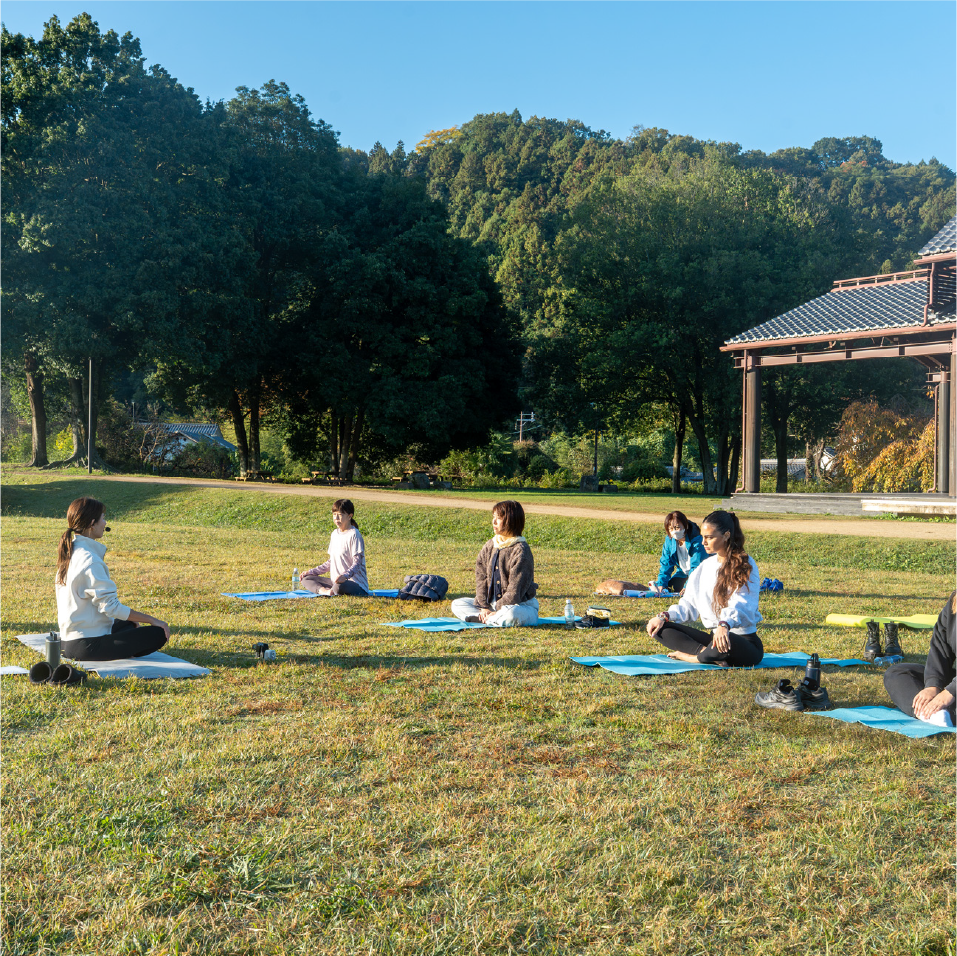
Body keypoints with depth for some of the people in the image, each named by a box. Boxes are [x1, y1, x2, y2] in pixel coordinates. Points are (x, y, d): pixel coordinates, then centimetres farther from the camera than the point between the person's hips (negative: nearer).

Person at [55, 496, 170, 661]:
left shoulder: (69, 552, 10)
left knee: (130, 624, 33)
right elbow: (110, 606, -22)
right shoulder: (90, 561, -21)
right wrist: (151, 619, -14)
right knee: (158, 634, -14)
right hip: (86, 645, -10)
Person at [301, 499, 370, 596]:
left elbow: (357, 564, -17)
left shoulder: (354, 535, -10)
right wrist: (311, 572, 16)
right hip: (335, 581, 9)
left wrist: (344, 576, -35)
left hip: (356, 584, -9)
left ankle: (331, 591, -10)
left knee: (340, 586, -42)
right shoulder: (335, 533, 16)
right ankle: (323, 590, -26)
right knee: (306, 579, 1)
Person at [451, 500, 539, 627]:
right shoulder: (488, 547, 8)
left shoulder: (520, 550, -15)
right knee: (457, 604, -2)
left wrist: (498, 610, -19)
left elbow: (515, 589, -18)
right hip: (493, 603, 8)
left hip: (521, 605, -8)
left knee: (512, 615, -42)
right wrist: (483, 607, -6)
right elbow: (481, 578, 6)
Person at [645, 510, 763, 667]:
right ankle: (714, 657, -23)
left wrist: (724, 625, -44)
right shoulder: (705, 567, 14)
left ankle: (691, 656, -11)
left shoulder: (745, 565, -7)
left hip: (745, 643, -7)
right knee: (660, 629, -8)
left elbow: (741, 604, -23)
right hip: (714, 636, 7)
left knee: (723, 643, -43)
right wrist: (664, 616, -2)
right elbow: (690, 603, 17)